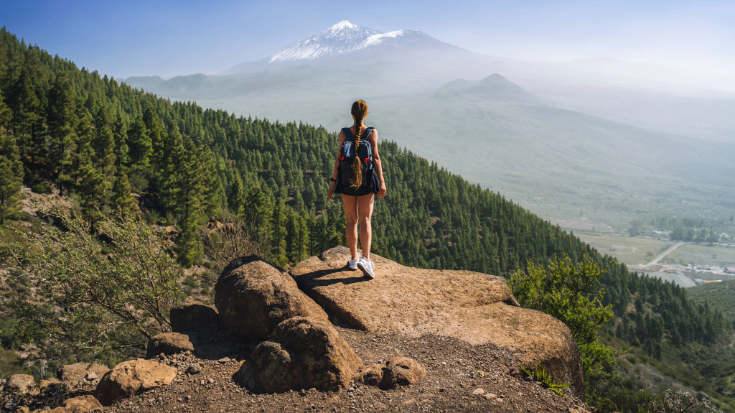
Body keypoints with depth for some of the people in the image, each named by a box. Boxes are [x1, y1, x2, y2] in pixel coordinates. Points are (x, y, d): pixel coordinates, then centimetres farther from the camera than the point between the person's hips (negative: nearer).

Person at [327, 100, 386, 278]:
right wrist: (381, 181, -6)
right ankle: (366, 259, -13)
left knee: (351, 220, 11)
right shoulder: (372, 133, -4)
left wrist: (333, 182, 0)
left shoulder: (344, 133, -3)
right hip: (366, 180, -1)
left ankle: (354, 258, 18)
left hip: (346, 180, 1)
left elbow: (338, 158, -5)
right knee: (365, 220, 2)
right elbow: (376, 158, -8)